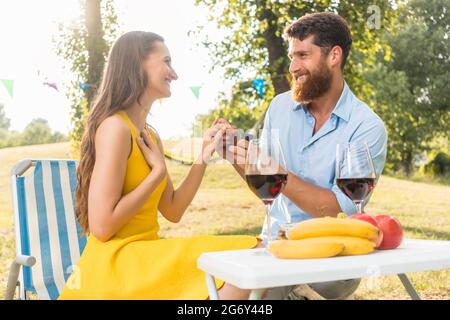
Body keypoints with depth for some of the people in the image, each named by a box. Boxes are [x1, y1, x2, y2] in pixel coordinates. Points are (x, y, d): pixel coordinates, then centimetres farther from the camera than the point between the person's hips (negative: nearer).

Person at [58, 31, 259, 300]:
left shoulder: (149, 135, 12)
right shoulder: (115, 127, -15)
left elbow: (173, 211, 13)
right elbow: (102, 227, -20)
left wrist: (204, 156, 5)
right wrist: (159, 172, -12)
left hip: (141, 258, 8)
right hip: (114, 269, -8)